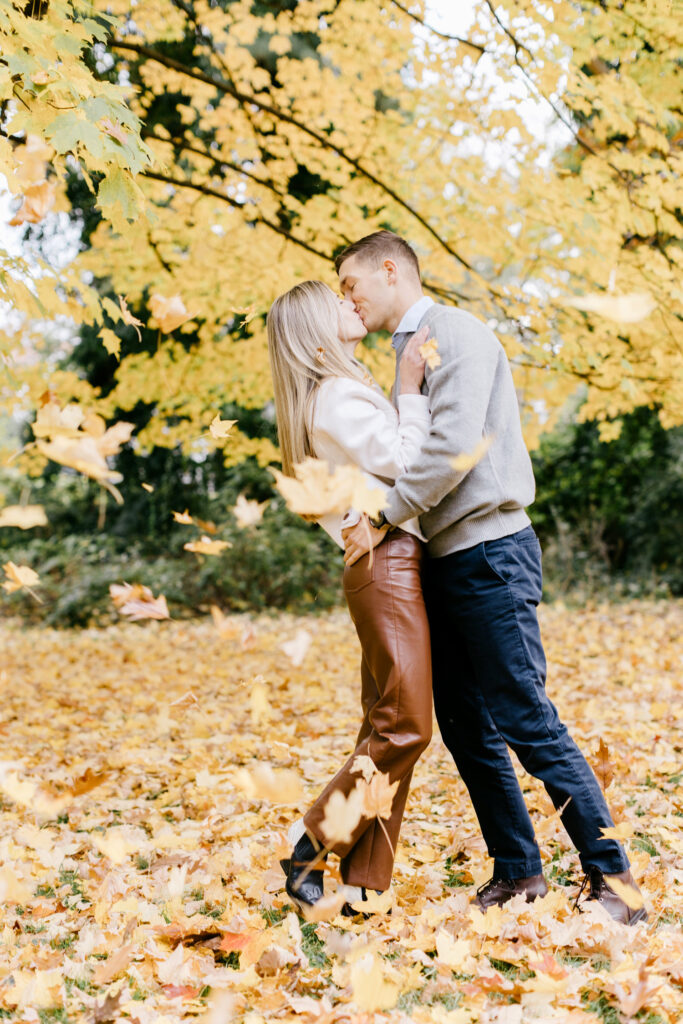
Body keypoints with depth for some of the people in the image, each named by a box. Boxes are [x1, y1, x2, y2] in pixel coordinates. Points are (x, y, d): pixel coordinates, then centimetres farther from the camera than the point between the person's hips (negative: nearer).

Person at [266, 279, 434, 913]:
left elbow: (393, 466, 19)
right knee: (405, 728, -10)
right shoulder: (339, 397, -10)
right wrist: (411, 387, -9)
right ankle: (310, 846, 1)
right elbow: (405, 463, -14)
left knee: (386, 728, 7)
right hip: (387, 567, -10)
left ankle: (362, 884, 9)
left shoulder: (344, 395, 21)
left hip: (386, 569, 10)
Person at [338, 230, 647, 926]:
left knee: (526, 721, -10)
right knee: (465, 728, 9)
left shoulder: (456, 333, -8)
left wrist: (383, 517, -17)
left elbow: (456, 443, -20)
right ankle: (518, 872, 17)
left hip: (489, 552, -10)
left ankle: (611, 876, -3)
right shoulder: (409, 353, 20)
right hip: (443, 561, 10)